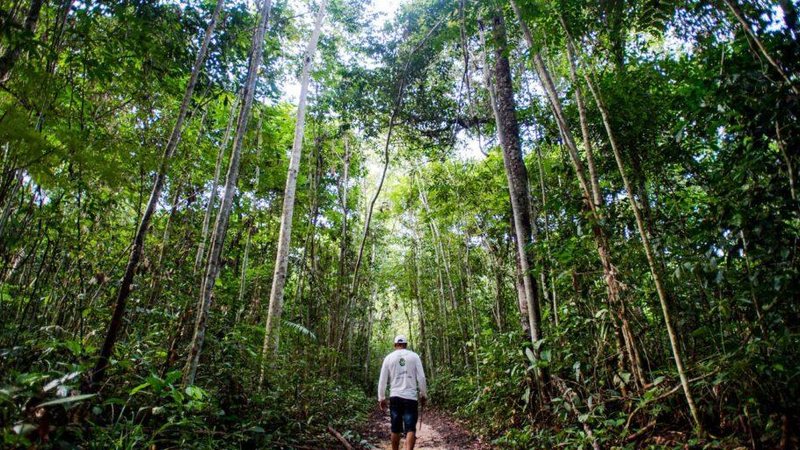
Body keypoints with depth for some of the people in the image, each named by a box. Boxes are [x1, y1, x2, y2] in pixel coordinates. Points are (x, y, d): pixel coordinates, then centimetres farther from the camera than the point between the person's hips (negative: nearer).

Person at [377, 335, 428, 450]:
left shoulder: (389, 357, 5)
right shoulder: (414, 356, 2)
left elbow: (382, 380, 5)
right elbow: (421, 377, 0)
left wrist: (381, 398, 12)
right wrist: (424, 395, 10)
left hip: (395, 397, 2)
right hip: (410, 397, -1)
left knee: (395, 429, 13)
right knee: (411, 429, -2)